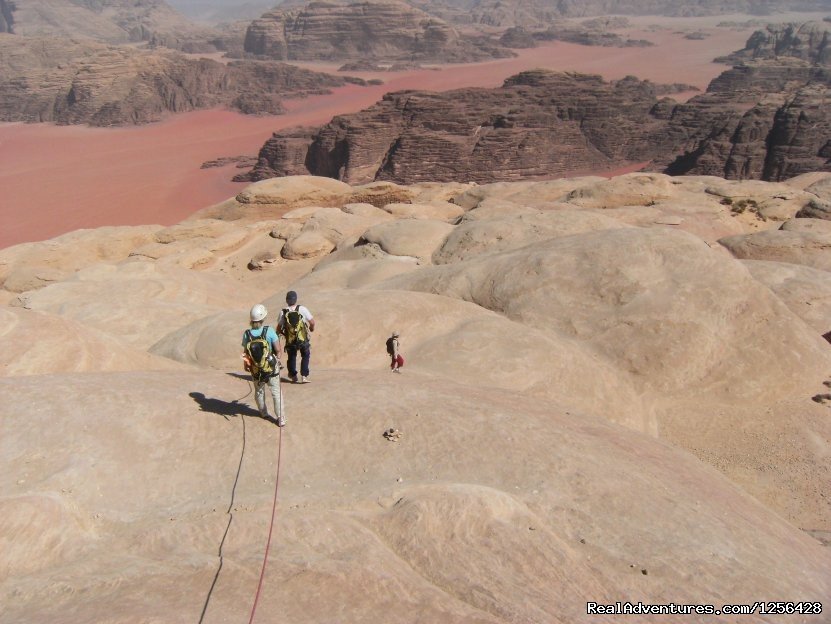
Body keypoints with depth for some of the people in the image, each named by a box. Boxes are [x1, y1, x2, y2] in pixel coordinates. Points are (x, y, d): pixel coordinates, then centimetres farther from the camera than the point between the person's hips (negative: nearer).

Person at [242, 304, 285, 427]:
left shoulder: (247, 334, -13)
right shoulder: (269, 331, -21)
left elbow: (245, 353, -4)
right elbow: (278, 350, -17)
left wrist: (246, 365, 13)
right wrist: (279, 357, 4)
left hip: (255, 369, 3)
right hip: (271, 367, -2)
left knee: (259, 391, 25)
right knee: (276, 392, 11)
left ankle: (263, 412, 44)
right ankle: (280, 418, 14)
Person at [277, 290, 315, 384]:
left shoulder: (283, 312, -9)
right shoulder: (302, 309, -13)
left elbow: (279, 327, -5)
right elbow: (312, 322, -11)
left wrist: (282, 332, 16)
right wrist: (311, 328, 11)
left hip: (290, 341, 2)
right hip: (303, 339, -1)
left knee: (291, 357, 22)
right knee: (305, 356, 18)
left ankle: (293, 376, 36)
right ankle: (304, 376, 10)